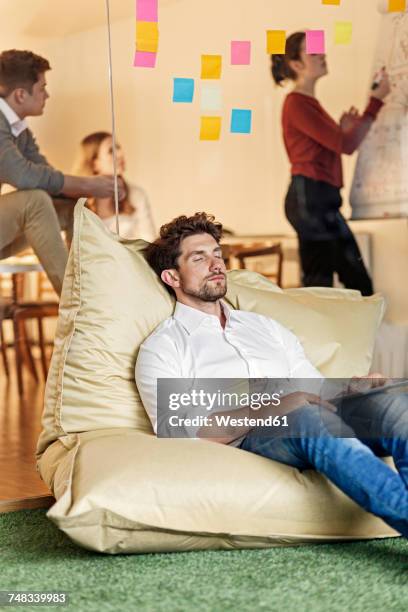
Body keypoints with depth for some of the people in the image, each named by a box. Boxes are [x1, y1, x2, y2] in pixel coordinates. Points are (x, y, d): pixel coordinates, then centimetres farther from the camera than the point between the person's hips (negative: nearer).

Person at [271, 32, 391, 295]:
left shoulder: (309, 103, 20)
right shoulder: (297, 103, -10)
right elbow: (347, 145, -15)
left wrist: (343, 129, 9)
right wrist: (376, 100, -10)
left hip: (322, 199, 10)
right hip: (310, 198, -10)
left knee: (360, 284, 9)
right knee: (319, 285, -8)